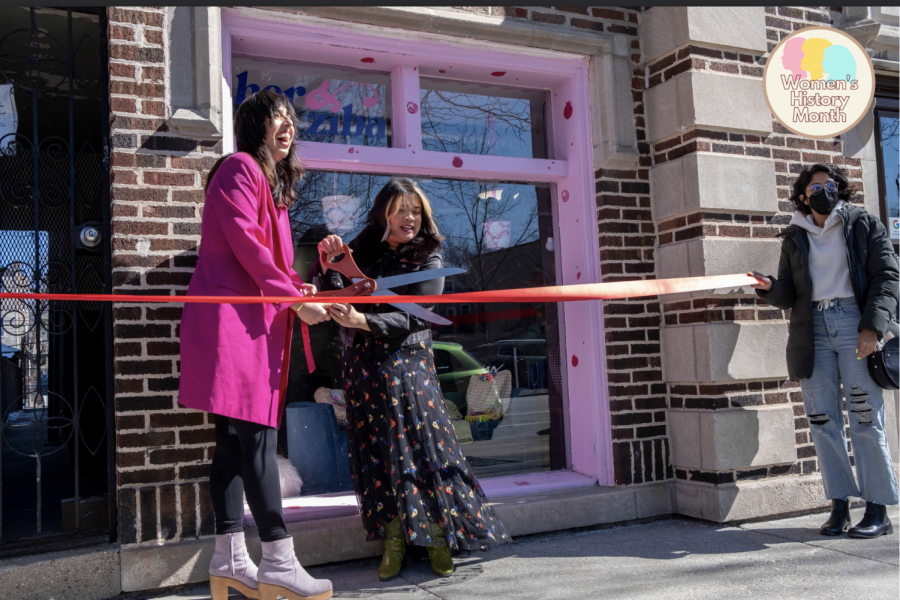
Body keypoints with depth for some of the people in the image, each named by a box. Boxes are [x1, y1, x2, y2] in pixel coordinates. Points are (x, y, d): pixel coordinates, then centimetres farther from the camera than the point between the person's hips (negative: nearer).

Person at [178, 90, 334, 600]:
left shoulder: (271, 182, 26)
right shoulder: (240, 167, -3)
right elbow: (245, 242, -13)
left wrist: (295, 287, 7)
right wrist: (295, 297, -12)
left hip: (257, 318, 10)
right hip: (234, 315, -10)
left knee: (236, 438, 7)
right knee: (257, 435, -13)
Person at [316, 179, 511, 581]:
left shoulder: (428, 259, 0)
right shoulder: (361, 251, 9)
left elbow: (414, 317, -12)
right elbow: (339, 303, 5)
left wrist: (361, 320, -23)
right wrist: (330, 266, -11)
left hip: (407, 362, -2)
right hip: (362, 364, 3)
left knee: (422, 442, -8)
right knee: (377, 450, -2)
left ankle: (439, 536, 5)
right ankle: (393, 539, 6)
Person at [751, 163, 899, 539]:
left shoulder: (863, 224, 9)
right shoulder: (794, 238, 16)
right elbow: (790, 296, 12)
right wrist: (770, 287, -11)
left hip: (854, 322, -3)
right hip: (812, 328, 3)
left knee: (865, 416, -5)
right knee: (822, 420, 1)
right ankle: (839, 506, 9)